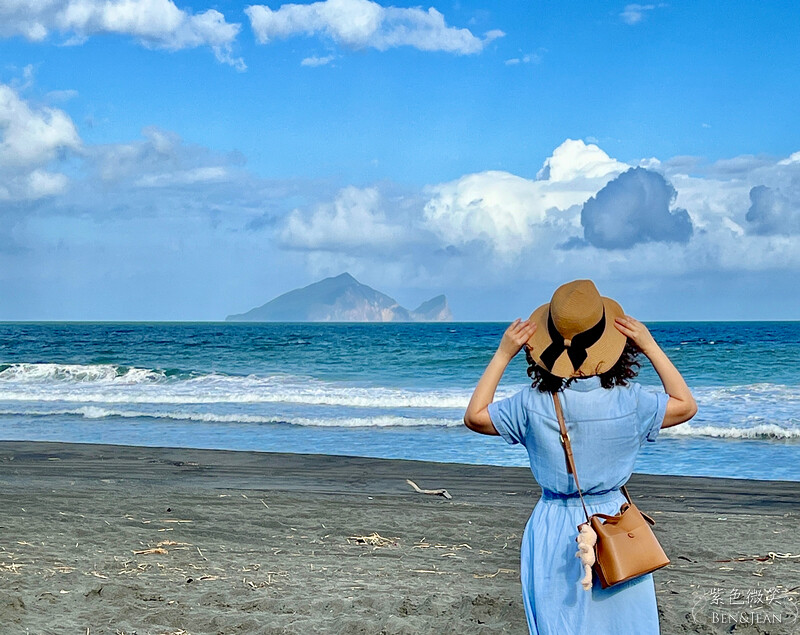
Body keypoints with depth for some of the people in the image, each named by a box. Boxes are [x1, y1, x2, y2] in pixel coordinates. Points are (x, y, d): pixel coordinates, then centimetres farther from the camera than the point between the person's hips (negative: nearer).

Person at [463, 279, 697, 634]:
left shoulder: (533, 405, -13)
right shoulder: (629, 401, -12)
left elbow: (474, 417, 2)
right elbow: (685, 406, 6)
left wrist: (502, 355, 1)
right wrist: (651, 347, 3)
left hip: (554, 530, 0)